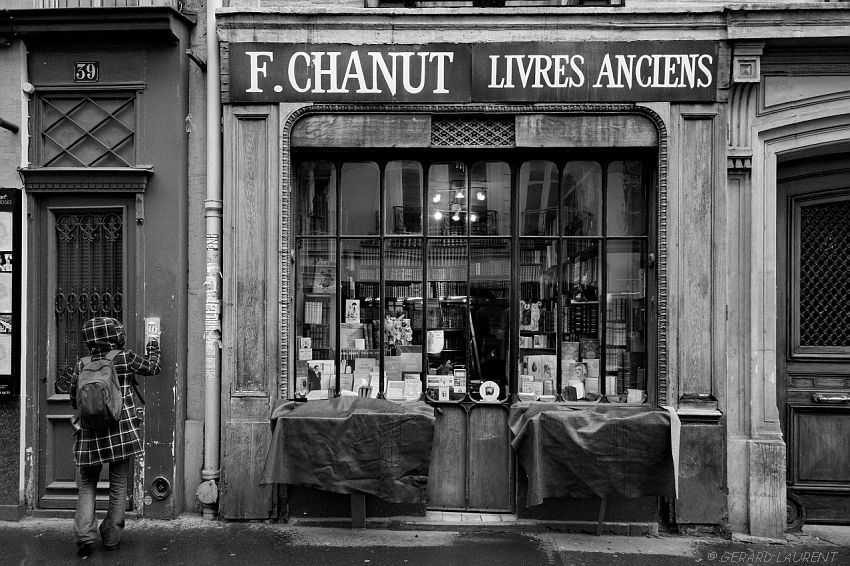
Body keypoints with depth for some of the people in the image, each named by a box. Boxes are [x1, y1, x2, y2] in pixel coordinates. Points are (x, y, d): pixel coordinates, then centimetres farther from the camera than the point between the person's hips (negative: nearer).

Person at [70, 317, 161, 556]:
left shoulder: (81, 366, 0)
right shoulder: (125, 358, -6)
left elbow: (74, 401, 10)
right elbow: (152, 367, 10)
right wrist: (153, 346, 27)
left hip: (90, 434, 2)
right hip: (121, 431, -1)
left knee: (87, 484, 16)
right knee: (118, 485, 11)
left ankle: (85, 533, 1)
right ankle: (111, 537, 18)